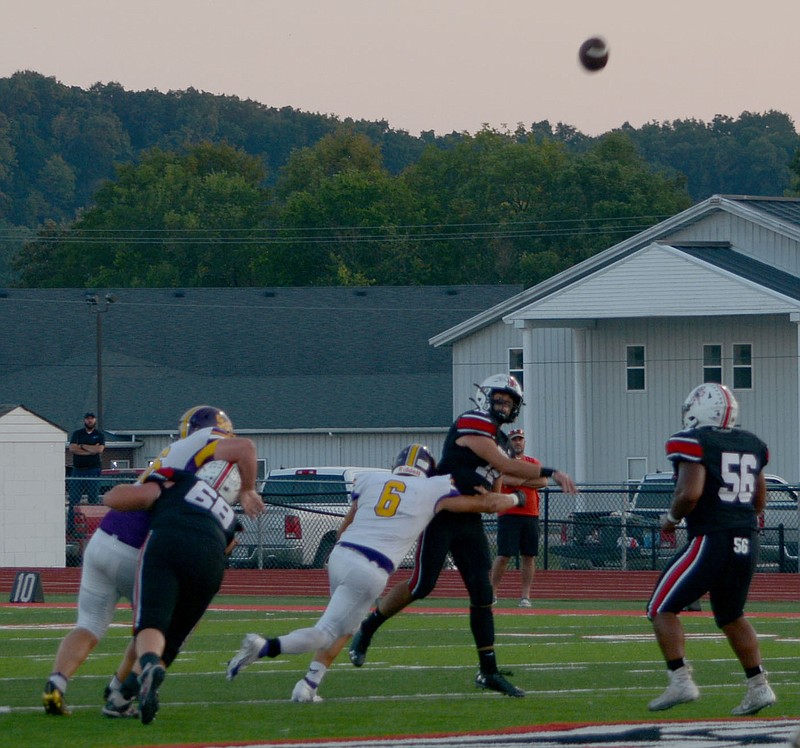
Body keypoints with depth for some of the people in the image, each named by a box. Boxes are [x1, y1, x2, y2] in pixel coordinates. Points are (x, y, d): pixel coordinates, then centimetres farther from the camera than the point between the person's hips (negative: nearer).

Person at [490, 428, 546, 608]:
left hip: (531, 515, 4)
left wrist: (519, 481, -7)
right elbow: (506, 480, -16)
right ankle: (492, 592, 1)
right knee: (503, 555, -8)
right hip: (509, 515, -4)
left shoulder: (533, 462, 16)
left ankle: (525, 595, 4)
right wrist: (529, 478, -5)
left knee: (529, 556, 1)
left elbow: (543, 481, -1)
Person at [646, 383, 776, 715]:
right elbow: (759, 502, 18)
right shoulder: (752, 445, 12)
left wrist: (671, 518, -3)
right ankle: (758, 687, 18)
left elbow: (690, 493, -21)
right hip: (747, 544, 7)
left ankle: (681, 681, -6)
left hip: (710, 540, -7)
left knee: (662, 609, 5)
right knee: (731, 616, 24)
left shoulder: (694, 443, -9)